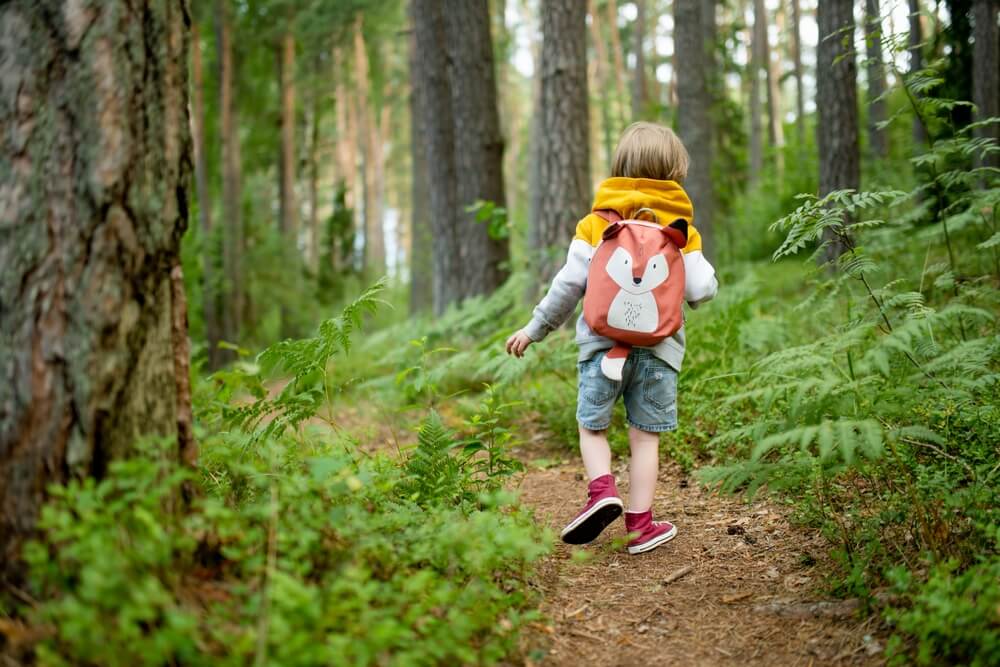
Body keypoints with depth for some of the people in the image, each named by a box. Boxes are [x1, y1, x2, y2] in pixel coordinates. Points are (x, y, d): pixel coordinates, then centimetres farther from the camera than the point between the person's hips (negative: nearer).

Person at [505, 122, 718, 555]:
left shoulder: (596, 223, 2)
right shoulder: (681, 229, 4)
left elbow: (569, 283, -3)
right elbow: (701, 290, -4)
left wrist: (534, 329, 6)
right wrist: (705, 272, 21)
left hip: (603, 342, 0)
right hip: (658, 346, 1)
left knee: (592, 425, 15)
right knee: (645, 436, 8)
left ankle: (602, 491, -7)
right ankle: (639, 524, 10)